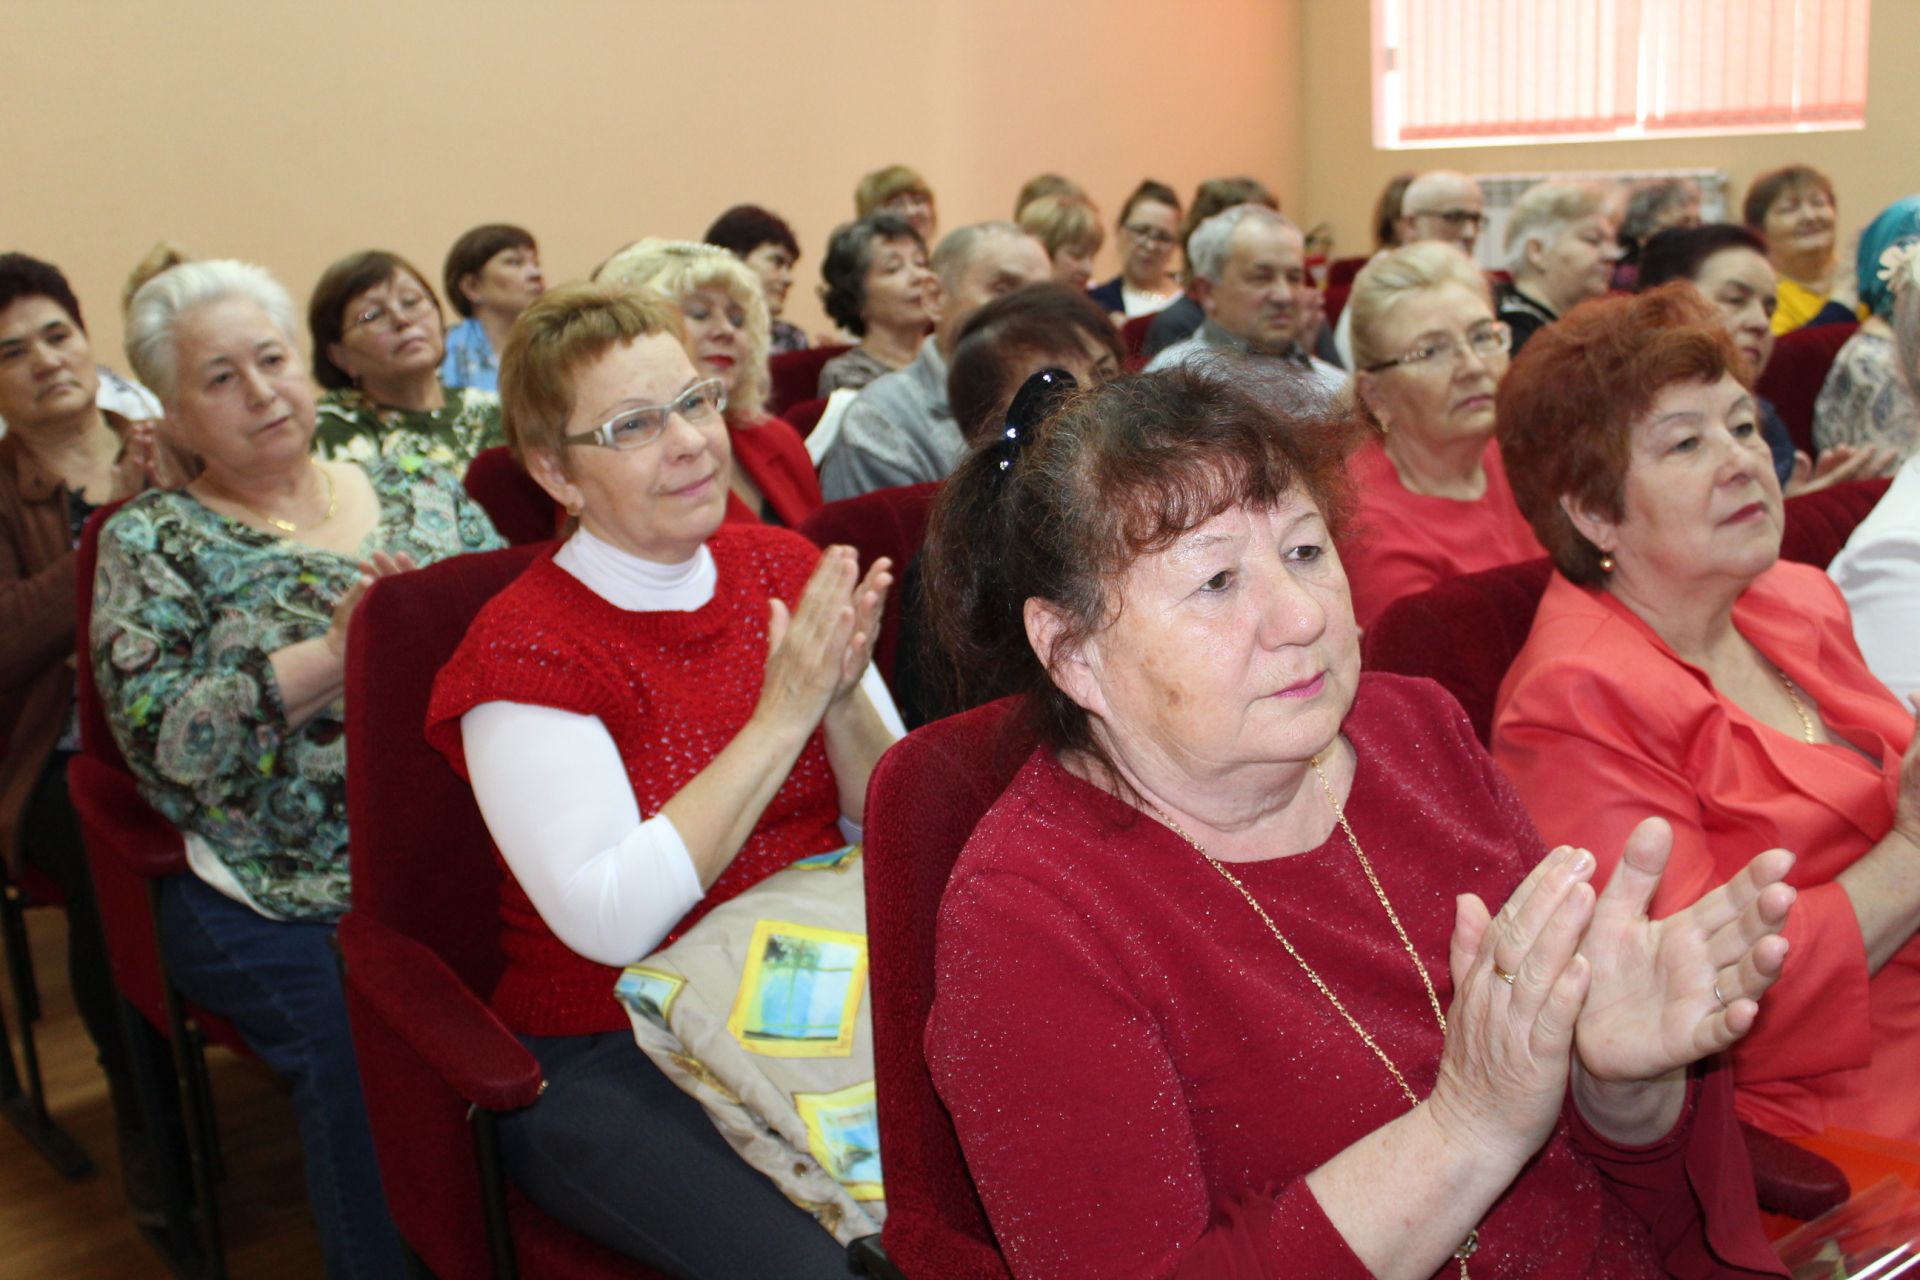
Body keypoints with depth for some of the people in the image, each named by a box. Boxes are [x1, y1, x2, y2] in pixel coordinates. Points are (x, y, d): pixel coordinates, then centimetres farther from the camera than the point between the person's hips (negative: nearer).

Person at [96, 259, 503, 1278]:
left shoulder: (422, 493, 16)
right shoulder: (152, 542, 7)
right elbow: (160, 739, -7)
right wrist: (340, 650, -15)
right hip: (285, 906, -2)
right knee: (366, 1039, -30)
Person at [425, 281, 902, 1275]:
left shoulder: (790, 571, 5)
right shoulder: (524, 648, -9)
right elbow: (611, 921, -20)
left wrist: (844, 701, -14)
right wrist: (781, 717, -20)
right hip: (609, 1061, -4)